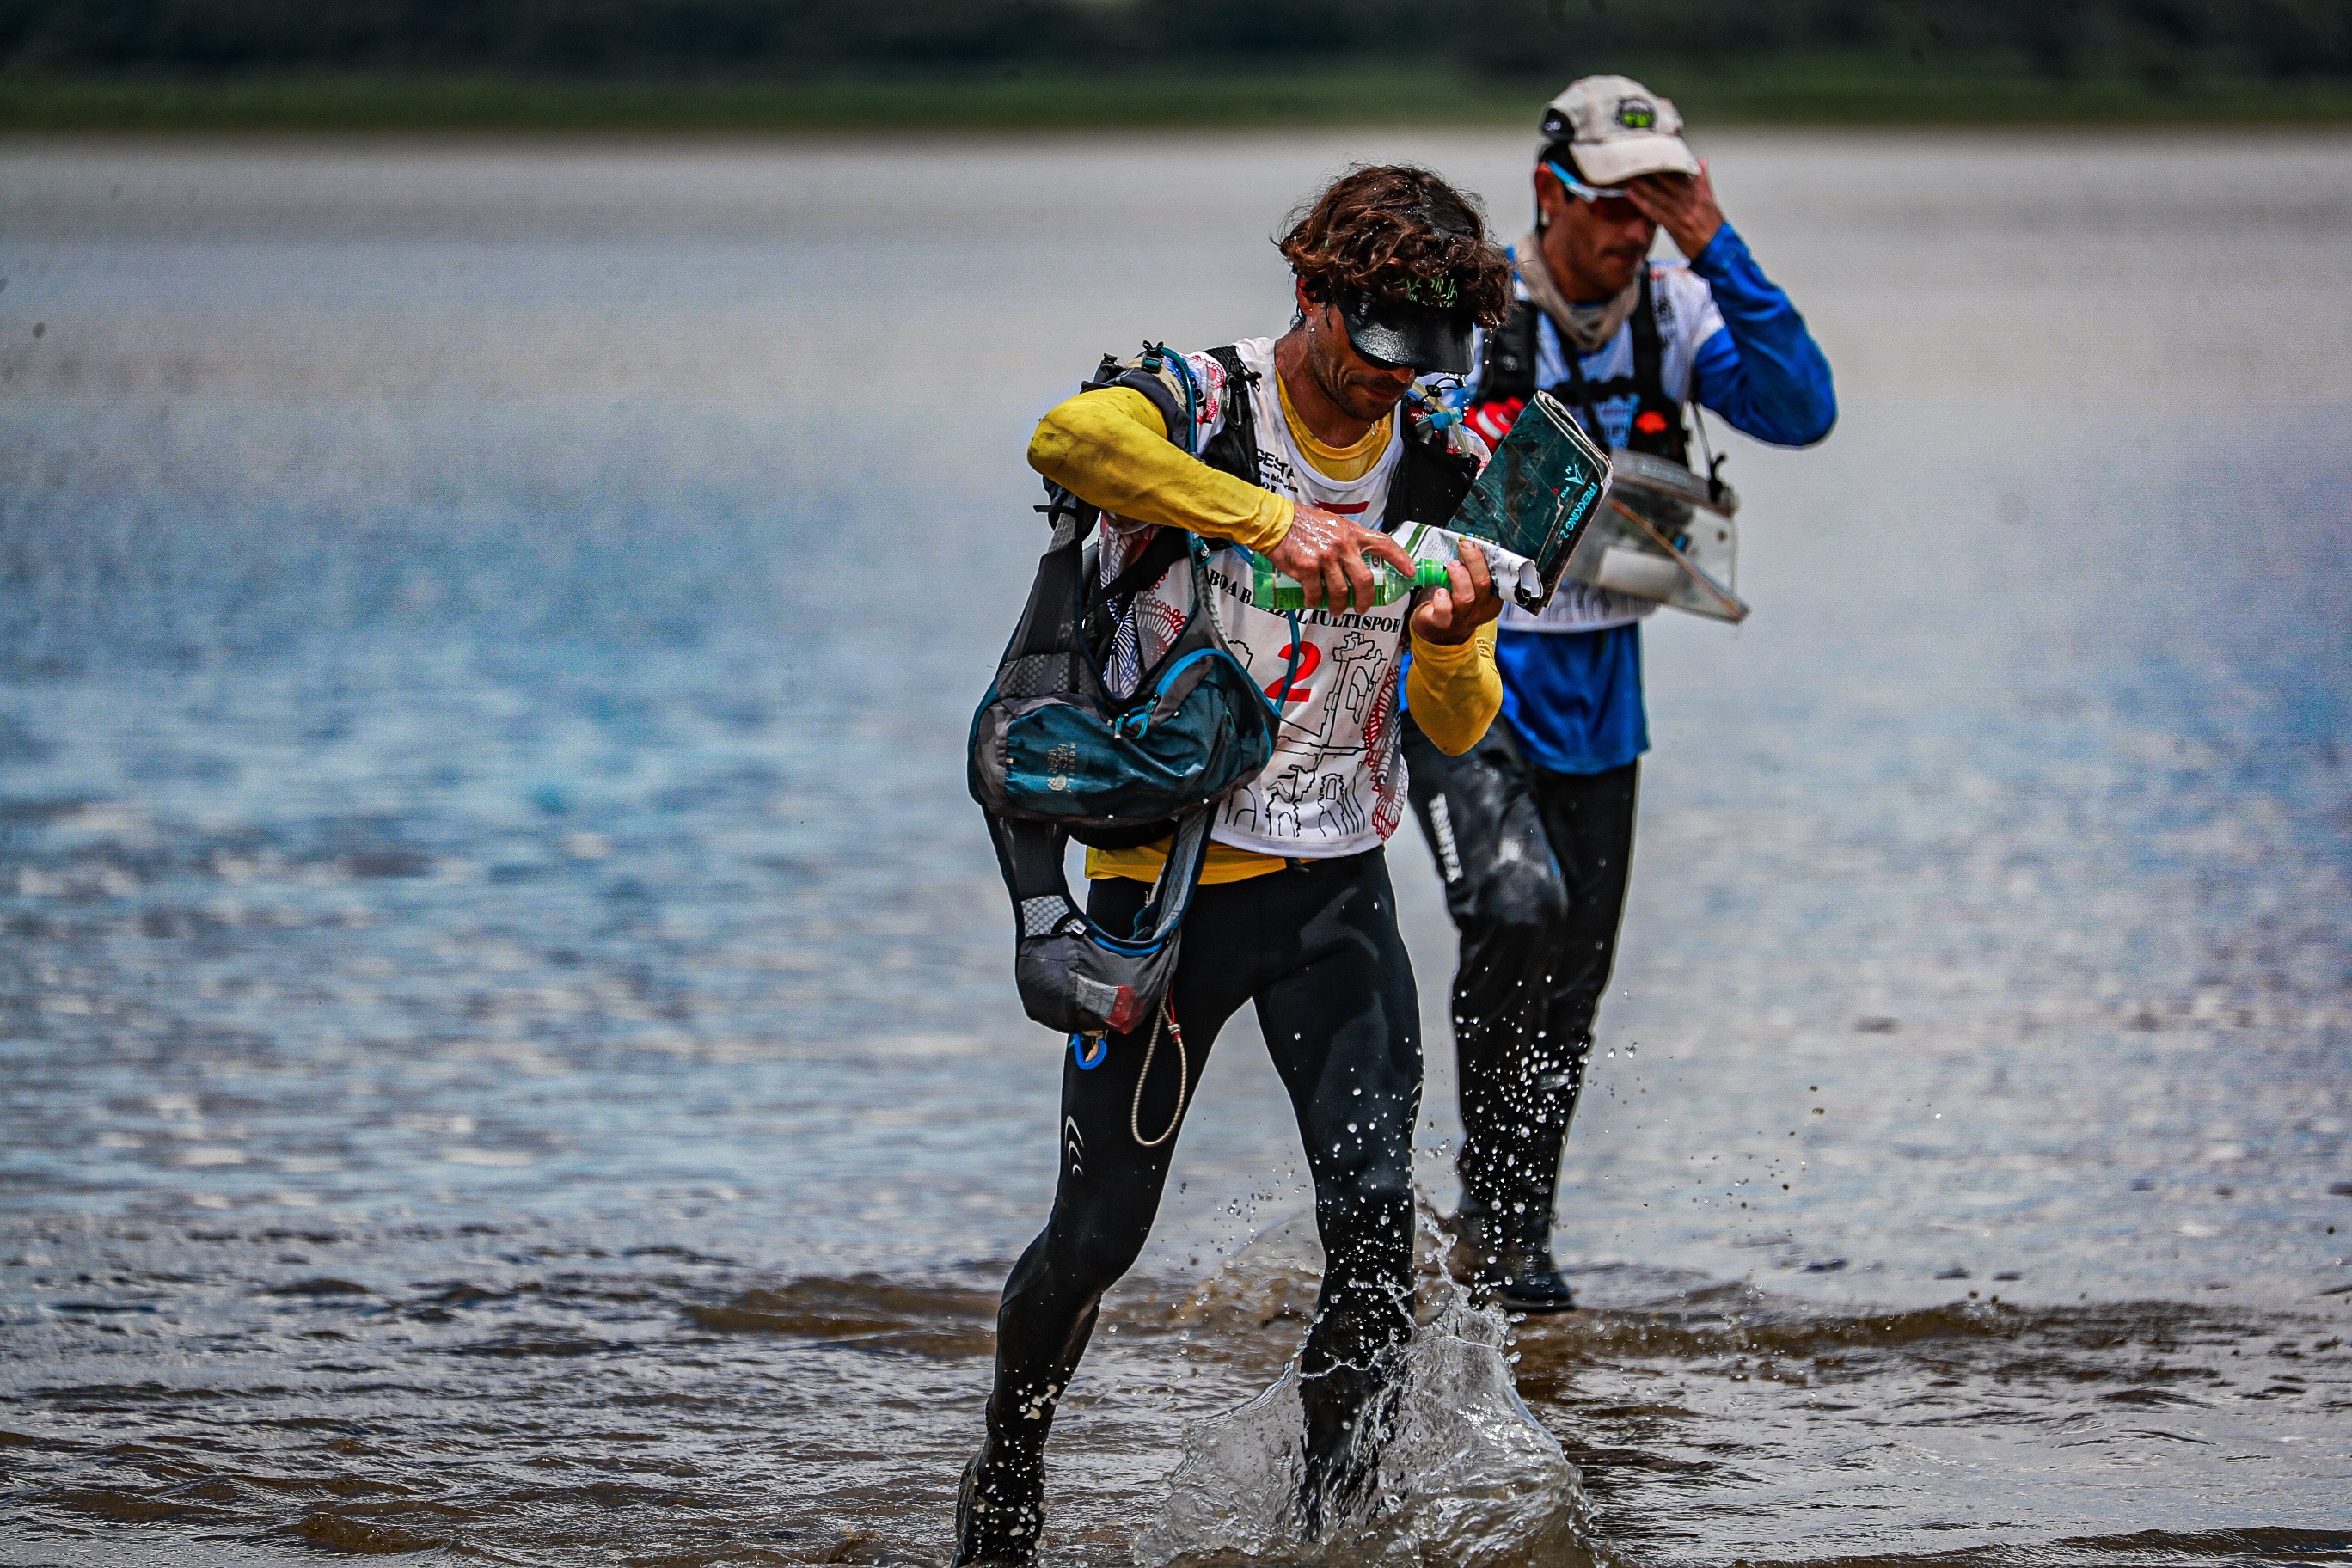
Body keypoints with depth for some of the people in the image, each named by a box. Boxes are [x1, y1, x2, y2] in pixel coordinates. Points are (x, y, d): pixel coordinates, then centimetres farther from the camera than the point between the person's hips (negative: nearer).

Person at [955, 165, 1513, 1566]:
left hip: (1337, 886, 3)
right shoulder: (1199, 411, -13)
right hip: (1163, 875, -3)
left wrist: (1454, 640, -22)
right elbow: (1069, 440, -38)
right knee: (1101, 1232, 5)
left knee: (1376, 1215, -12)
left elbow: (1458, 731, 1)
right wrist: (1277, 521, -45)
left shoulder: (1440, 468, 1)